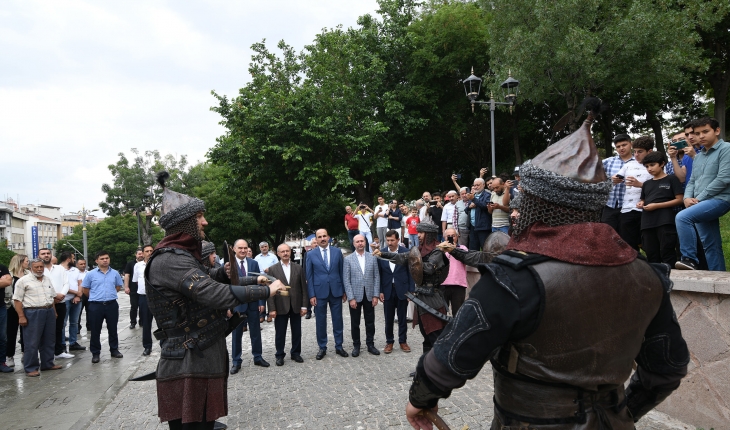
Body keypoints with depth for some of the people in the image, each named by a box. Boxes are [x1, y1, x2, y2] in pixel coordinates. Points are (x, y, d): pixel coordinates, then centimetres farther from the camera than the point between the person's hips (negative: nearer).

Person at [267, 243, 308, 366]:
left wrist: (304, 305, -2)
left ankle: (295, 353, 26)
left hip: (296, 306, 2)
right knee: (280, 333, 7)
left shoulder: (298, 268, 4)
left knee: (296, 332, 11)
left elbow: (303, 288, 3)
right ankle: (280, 355, 22)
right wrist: (272, 308, -9)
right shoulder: (273, 269, -1)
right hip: (280, 307, -2)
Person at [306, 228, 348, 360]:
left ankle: (339, 346, 21)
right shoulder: (311, 254, -1)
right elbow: (309, 276, 0)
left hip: (336, 291, 1)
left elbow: (341, 272, 6)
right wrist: (311, 295, -5)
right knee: (321, 322, 8)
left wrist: (344, 290, 5)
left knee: (338, 320, 8)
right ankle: (322, 348, 21)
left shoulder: (337, 252, 3)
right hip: (319, 292, -1)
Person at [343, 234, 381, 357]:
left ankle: (370, 344, 23)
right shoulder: (348, 259, -2)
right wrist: (351, 298, -11)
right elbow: (346, 280, -5)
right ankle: (356, 346, 22)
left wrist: (376, 295, -3)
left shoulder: (372, 258, 4)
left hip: (369, 296, 2)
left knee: (370, 322, 9)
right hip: (355, 296, -1)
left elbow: (376, 277, 4)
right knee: (355, 323, 9)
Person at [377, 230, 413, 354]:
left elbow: (411, 272, -2)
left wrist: (411, 290, -5)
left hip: (402, 290, -1)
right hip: (387, 291, 1)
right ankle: (389, 341, 22)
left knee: (402, 318, 10)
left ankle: (403, 341, 23)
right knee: (388, 319, 9)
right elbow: (379, 274, 2)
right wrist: (380, 291, -3)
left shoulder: (406, 252, -4)